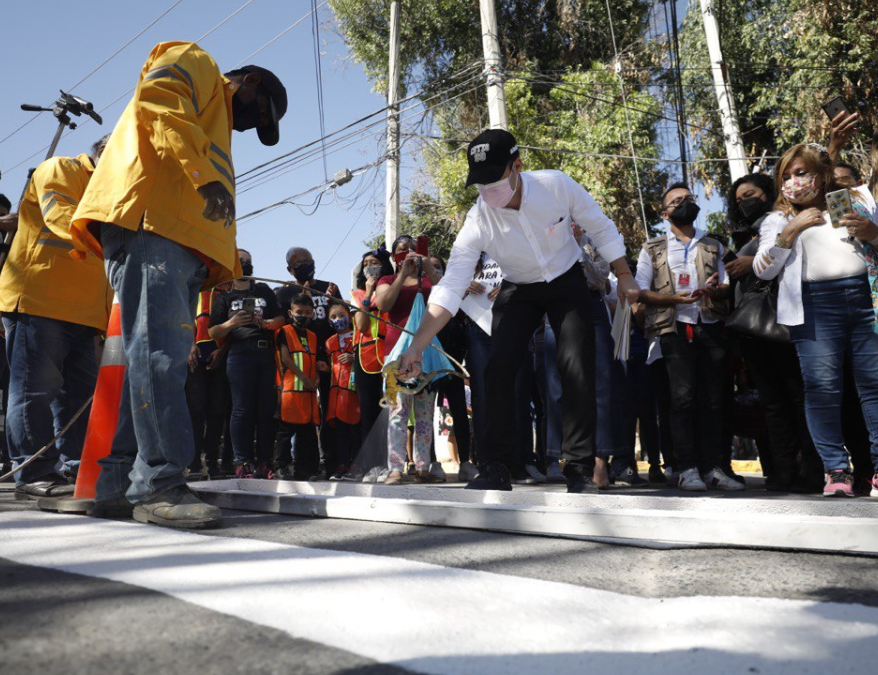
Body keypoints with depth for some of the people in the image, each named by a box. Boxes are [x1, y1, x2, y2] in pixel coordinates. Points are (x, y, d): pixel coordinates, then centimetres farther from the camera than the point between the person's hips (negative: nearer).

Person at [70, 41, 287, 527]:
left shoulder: (215, 129, 37)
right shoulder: (193, 63, 15)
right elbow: (158, 102, -9)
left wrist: (224, 268, 14)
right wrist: (204, 174, -20)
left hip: (182, 243, 9)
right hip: (150, 223, -9)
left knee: (157, 357, 3)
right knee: (159, 352, -15)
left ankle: (120, 482, 6)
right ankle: (159, 484, -16)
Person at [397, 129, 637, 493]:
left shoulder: (558, 186, -26)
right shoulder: (478, 221, -26)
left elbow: (601, 228, -8)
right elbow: (450, 288, -29)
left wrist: (624, 276, -4)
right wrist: (416, 346, -37)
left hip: (568, 283, 0)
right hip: (518, 290, 1)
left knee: (577, 370, -15)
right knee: (498, 370, -13)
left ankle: (580, 470, -3)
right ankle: (496, 468, -2)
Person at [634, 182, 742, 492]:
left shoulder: (713, 246, 23)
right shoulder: (653, 249, 14)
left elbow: (728, 286, 15)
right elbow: (640, 292, 4)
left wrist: (715, 289, -9)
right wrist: (674, 298, -12)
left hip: (711, 327, 3)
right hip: (676, 328, -3)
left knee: (712, 399, -1)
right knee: (683, 395, -13)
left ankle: (711, 467, 4)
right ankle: (687, 468, -9)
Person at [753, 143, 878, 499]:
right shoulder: (780, 219, 19)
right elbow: (763, 270, 6)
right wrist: (790, 232, -5)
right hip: (815, 303, -1)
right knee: (822, 388, -9)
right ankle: (837, 470, -1)